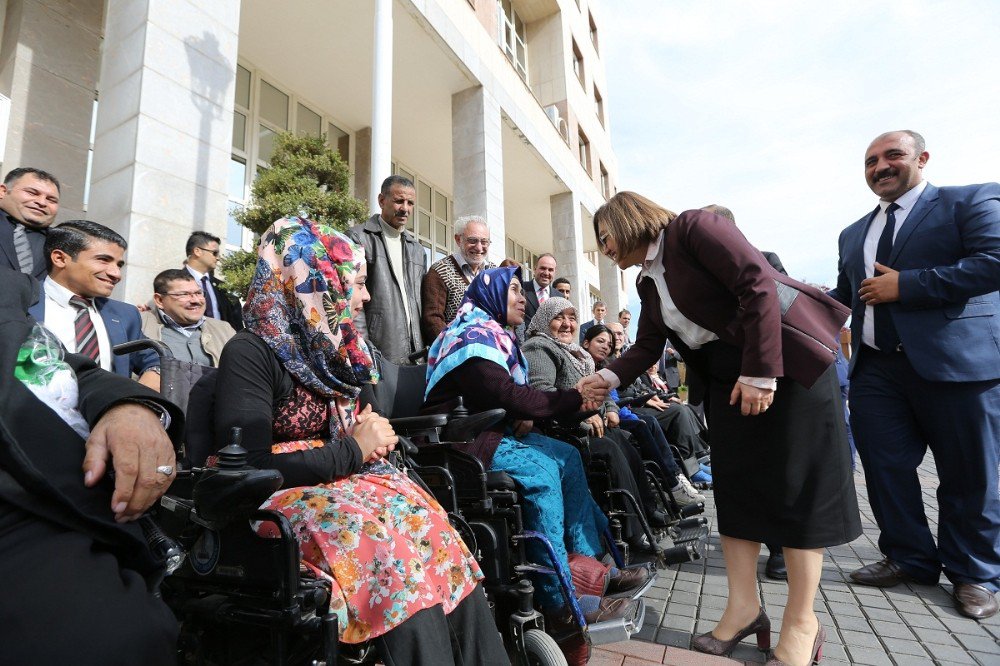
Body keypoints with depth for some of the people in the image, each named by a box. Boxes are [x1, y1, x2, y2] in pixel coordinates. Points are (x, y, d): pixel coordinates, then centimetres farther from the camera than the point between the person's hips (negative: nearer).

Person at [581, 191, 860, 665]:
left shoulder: (693, 228, -12)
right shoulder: (648, 281, 11)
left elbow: (759, 284, -21)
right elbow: (647, 346, 11)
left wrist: (760, 373, -25)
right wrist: (610, 376, -7)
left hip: (785, 359, -7)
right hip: (727, 377, 8)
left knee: (794, 485, -1)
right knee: (734, 484, 5)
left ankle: (802, 620, 11)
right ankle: (743, 606, 16)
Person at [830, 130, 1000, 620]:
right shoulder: (854, 234, 20)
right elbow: (844, 295, 19)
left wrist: (905, 285, -14)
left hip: (955, 361, -5)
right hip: (875, 368, 5)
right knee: (885, 468, 8)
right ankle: (909, 557, 25)